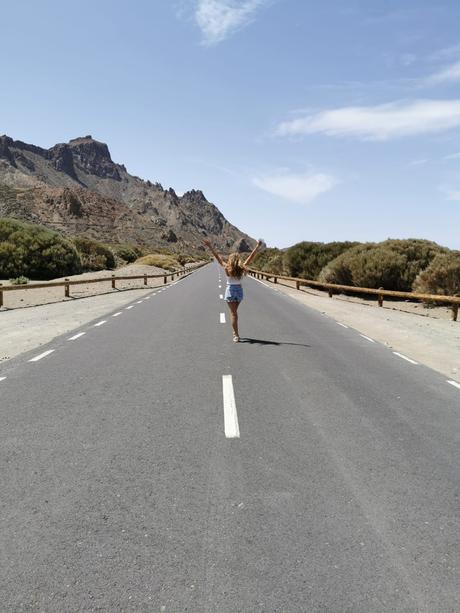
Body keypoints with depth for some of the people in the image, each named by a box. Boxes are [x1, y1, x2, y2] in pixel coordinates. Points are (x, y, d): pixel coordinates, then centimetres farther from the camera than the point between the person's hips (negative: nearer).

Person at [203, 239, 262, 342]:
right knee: (234, 311, 20)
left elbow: (217, 257, -12)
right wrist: (257, 246, 5)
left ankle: (236, 335, -2)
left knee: (233, 313, 1)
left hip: (230, 290, -3)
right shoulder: (241, 268, -7)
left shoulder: (227, 268, -13)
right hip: (239, 290, 3)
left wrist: (210, 247, -9)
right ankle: (235, 332, 29)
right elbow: (251, 256, -2)